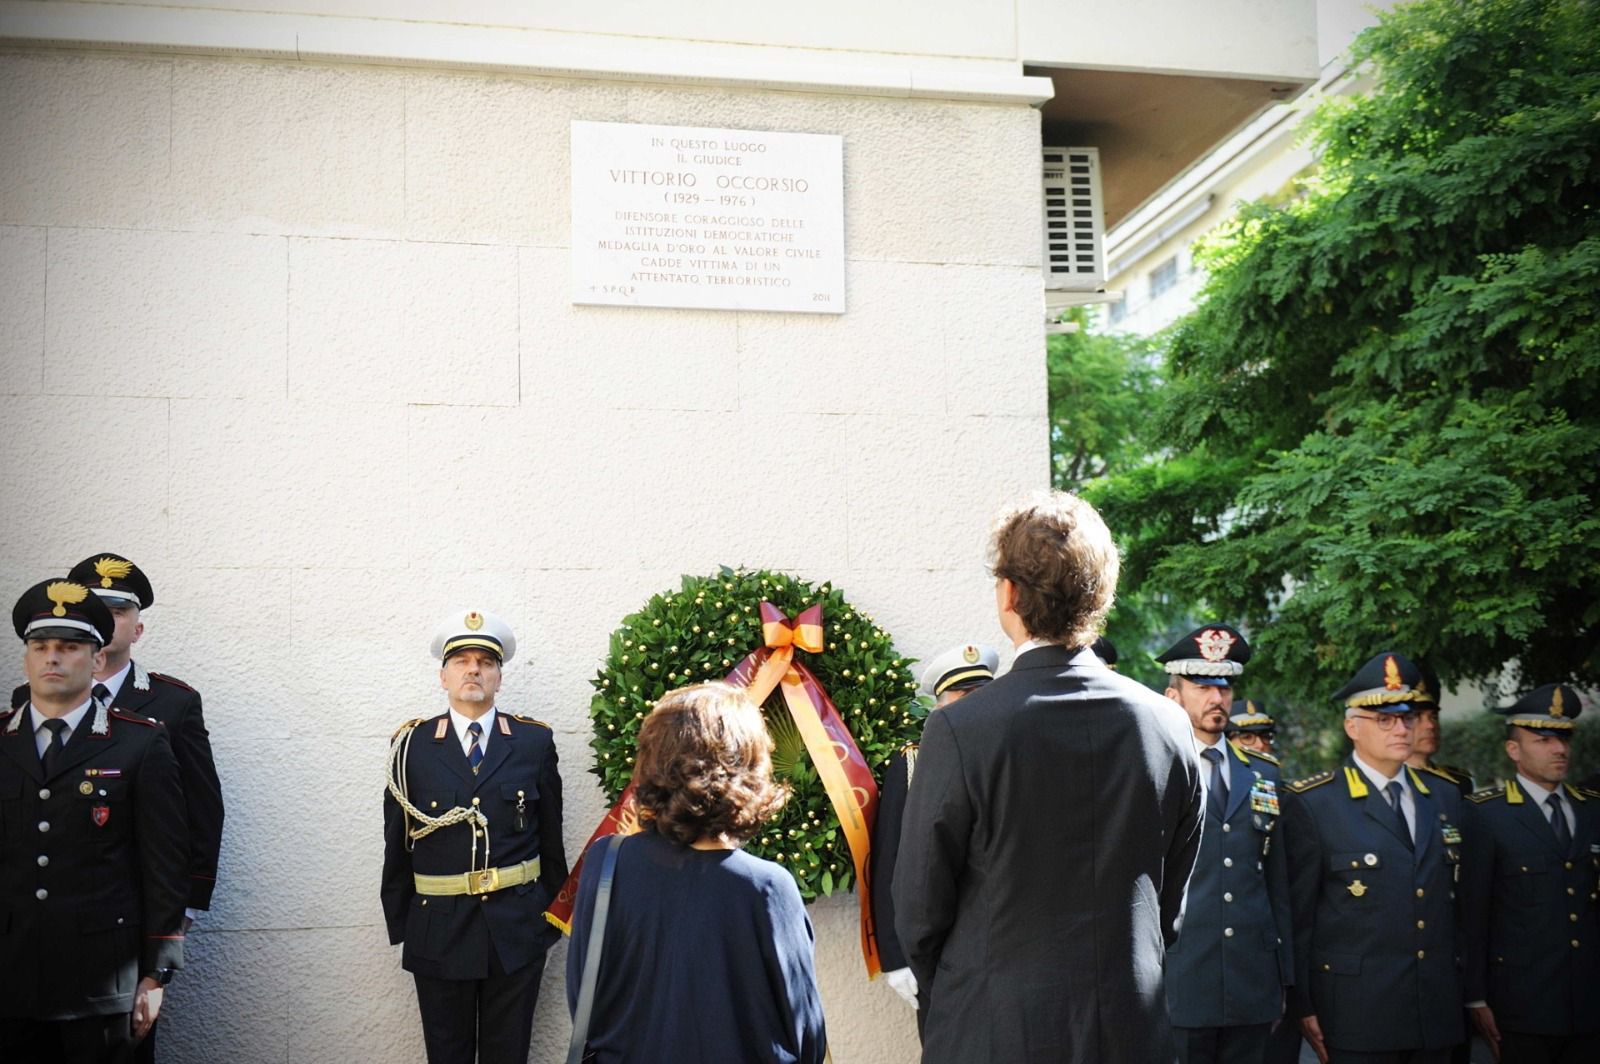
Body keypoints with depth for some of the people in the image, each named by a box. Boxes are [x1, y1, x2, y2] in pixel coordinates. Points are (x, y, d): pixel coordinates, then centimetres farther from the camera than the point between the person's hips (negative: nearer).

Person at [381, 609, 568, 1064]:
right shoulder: (412, 746, 0)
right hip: (439, 932, 0)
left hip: (516, 930, 0)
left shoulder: (535, 742, 1)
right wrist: (398, 923, 4)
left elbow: (551, 836, 5)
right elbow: (397, 843, 4)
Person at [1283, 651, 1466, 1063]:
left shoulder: (1445, 796, 10)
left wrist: (1467, 994, 11)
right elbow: (1296, 914, -7)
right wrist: (1303, 1007, -7)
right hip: (1357, 1012, -5)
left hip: (1438, 1010, 5)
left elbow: (1455, 899, 13)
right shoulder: (1311, 804, -8)